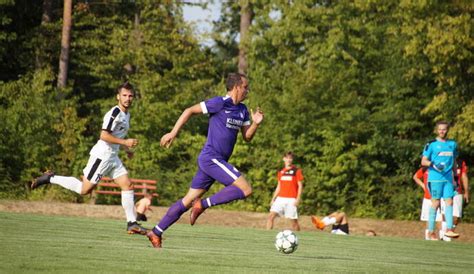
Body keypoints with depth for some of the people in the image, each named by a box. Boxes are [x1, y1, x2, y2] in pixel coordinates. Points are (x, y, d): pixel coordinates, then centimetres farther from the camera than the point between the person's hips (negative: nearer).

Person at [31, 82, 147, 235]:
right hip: (102, 155, -9)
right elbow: (104, 135, -23)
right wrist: (125, 142, -21)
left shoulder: (126, 114, 15)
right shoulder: (114, 112, -15)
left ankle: (132, 223, 0)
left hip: (113, 157, 9)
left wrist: (127, 150, 24)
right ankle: (50, 179, 6)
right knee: (85, 189, -7)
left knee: (128, 185, -1)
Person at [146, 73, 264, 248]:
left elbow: (247, 137, 17)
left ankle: (156, 232, 13)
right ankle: (203, 205, -13)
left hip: (217, 161, 9)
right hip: (211, 158, -9)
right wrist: (174, 132, -9)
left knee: (188, 200, 10)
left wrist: (255, 123, -2)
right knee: (245, 189, -17)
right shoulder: (220, 103, -10)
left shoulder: (242, 110, 15)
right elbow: (190, 111, -5)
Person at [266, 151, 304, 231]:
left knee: (293, 221, -1)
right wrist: (273, 199, 15)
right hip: (280, 198, 4)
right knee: (271, 216, -11)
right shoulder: (281, 172, 15)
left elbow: (300, 186, -2)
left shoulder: (297, 171, 0)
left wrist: (298, 199, -13)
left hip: (291, 200, -4)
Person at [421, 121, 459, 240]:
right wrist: (433, 164, -21)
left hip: (448, 178, 4)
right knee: (435, 203, -4)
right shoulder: (431, 144, 0)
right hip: (435, 178, -4)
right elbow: (423, 161, -2)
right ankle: (431, 231, 0)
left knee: (449, 202, -5)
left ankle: (449, 229, -8)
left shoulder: (453, 144, 15)